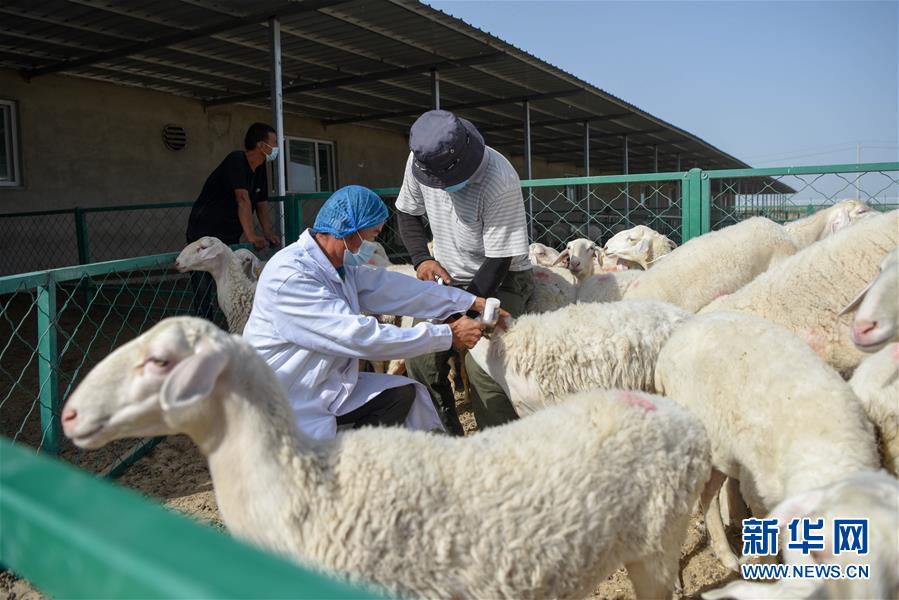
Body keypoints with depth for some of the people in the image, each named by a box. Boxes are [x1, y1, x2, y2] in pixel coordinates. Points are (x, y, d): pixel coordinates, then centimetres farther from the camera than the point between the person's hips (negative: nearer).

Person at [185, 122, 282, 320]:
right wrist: (251, 236, -30)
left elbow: (262, 204, 13)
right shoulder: (236, 160, -17)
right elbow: (242, 199, -25)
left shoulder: (260, 169, 10)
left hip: (229, 238, 9)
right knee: (206, 301, -10)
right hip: (204, 237, -9)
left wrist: (269, 233, 2)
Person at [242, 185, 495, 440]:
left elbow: (393, 288, 3)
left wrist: (473, 302, 0)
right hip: (284, 408, -9)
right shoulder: (289, 276, -27)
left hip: (328, 386, 9)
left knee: (403, 393, 3)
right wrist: (448, 335, -24)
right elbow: (360, 336, -29)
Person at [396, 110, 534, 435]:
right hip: (446, 276, 6)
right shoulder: (420, 161, -10)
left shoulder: (499, 182, -29)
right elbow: (407, 213, 9)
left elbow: (498, 260, -23)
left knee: (484, 369, -21)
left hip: (498, 282, -5)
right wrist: (421, 258, -8)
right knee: (420, 357, -5)